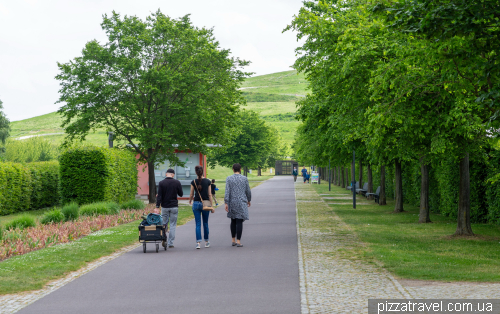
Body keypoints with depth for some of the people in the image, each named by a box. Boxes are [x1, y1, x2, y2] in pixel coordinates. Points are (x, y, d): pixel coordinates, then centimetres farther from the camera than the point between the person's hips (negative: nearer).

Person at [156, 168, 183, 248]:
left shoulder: (161, 183, -5)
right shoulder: (177, 182, -4)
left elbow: (159, 196, -8)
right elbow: (181, 194, 5)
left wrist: (157, 206, -6)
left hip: (165, 207, 0)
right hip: (174, 207, 0)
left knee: (164, 223, 12)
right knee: (173, 225, 5)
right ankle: (170, 243, 4)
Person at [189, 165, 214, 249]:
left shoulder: (193, 182, -4)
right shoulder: (207, 181, -2)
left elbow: (191, 194, 3)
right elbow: (209, 194, -1)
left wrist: (190, 201, 24)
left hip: (196, 203, -1)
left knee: (198, 224, 1)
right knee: (205, 223, 14)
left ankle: (198, 242, -9)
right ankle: (206, 241, 23)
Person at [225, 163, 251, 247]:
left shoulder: (229, 179, -1)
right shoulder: (244, 178, -2)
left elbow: (227, 191, -8)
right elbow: (248, 191, 3)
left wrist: (226, 203, -8)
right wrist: (249, 200, 19)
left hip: (232, 203, 2)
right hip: (241, 203, -2)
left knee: (233, 221, 15)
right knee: (239, 222, -2)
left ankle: (233, 240, 18)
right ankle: (238, 241, -6)